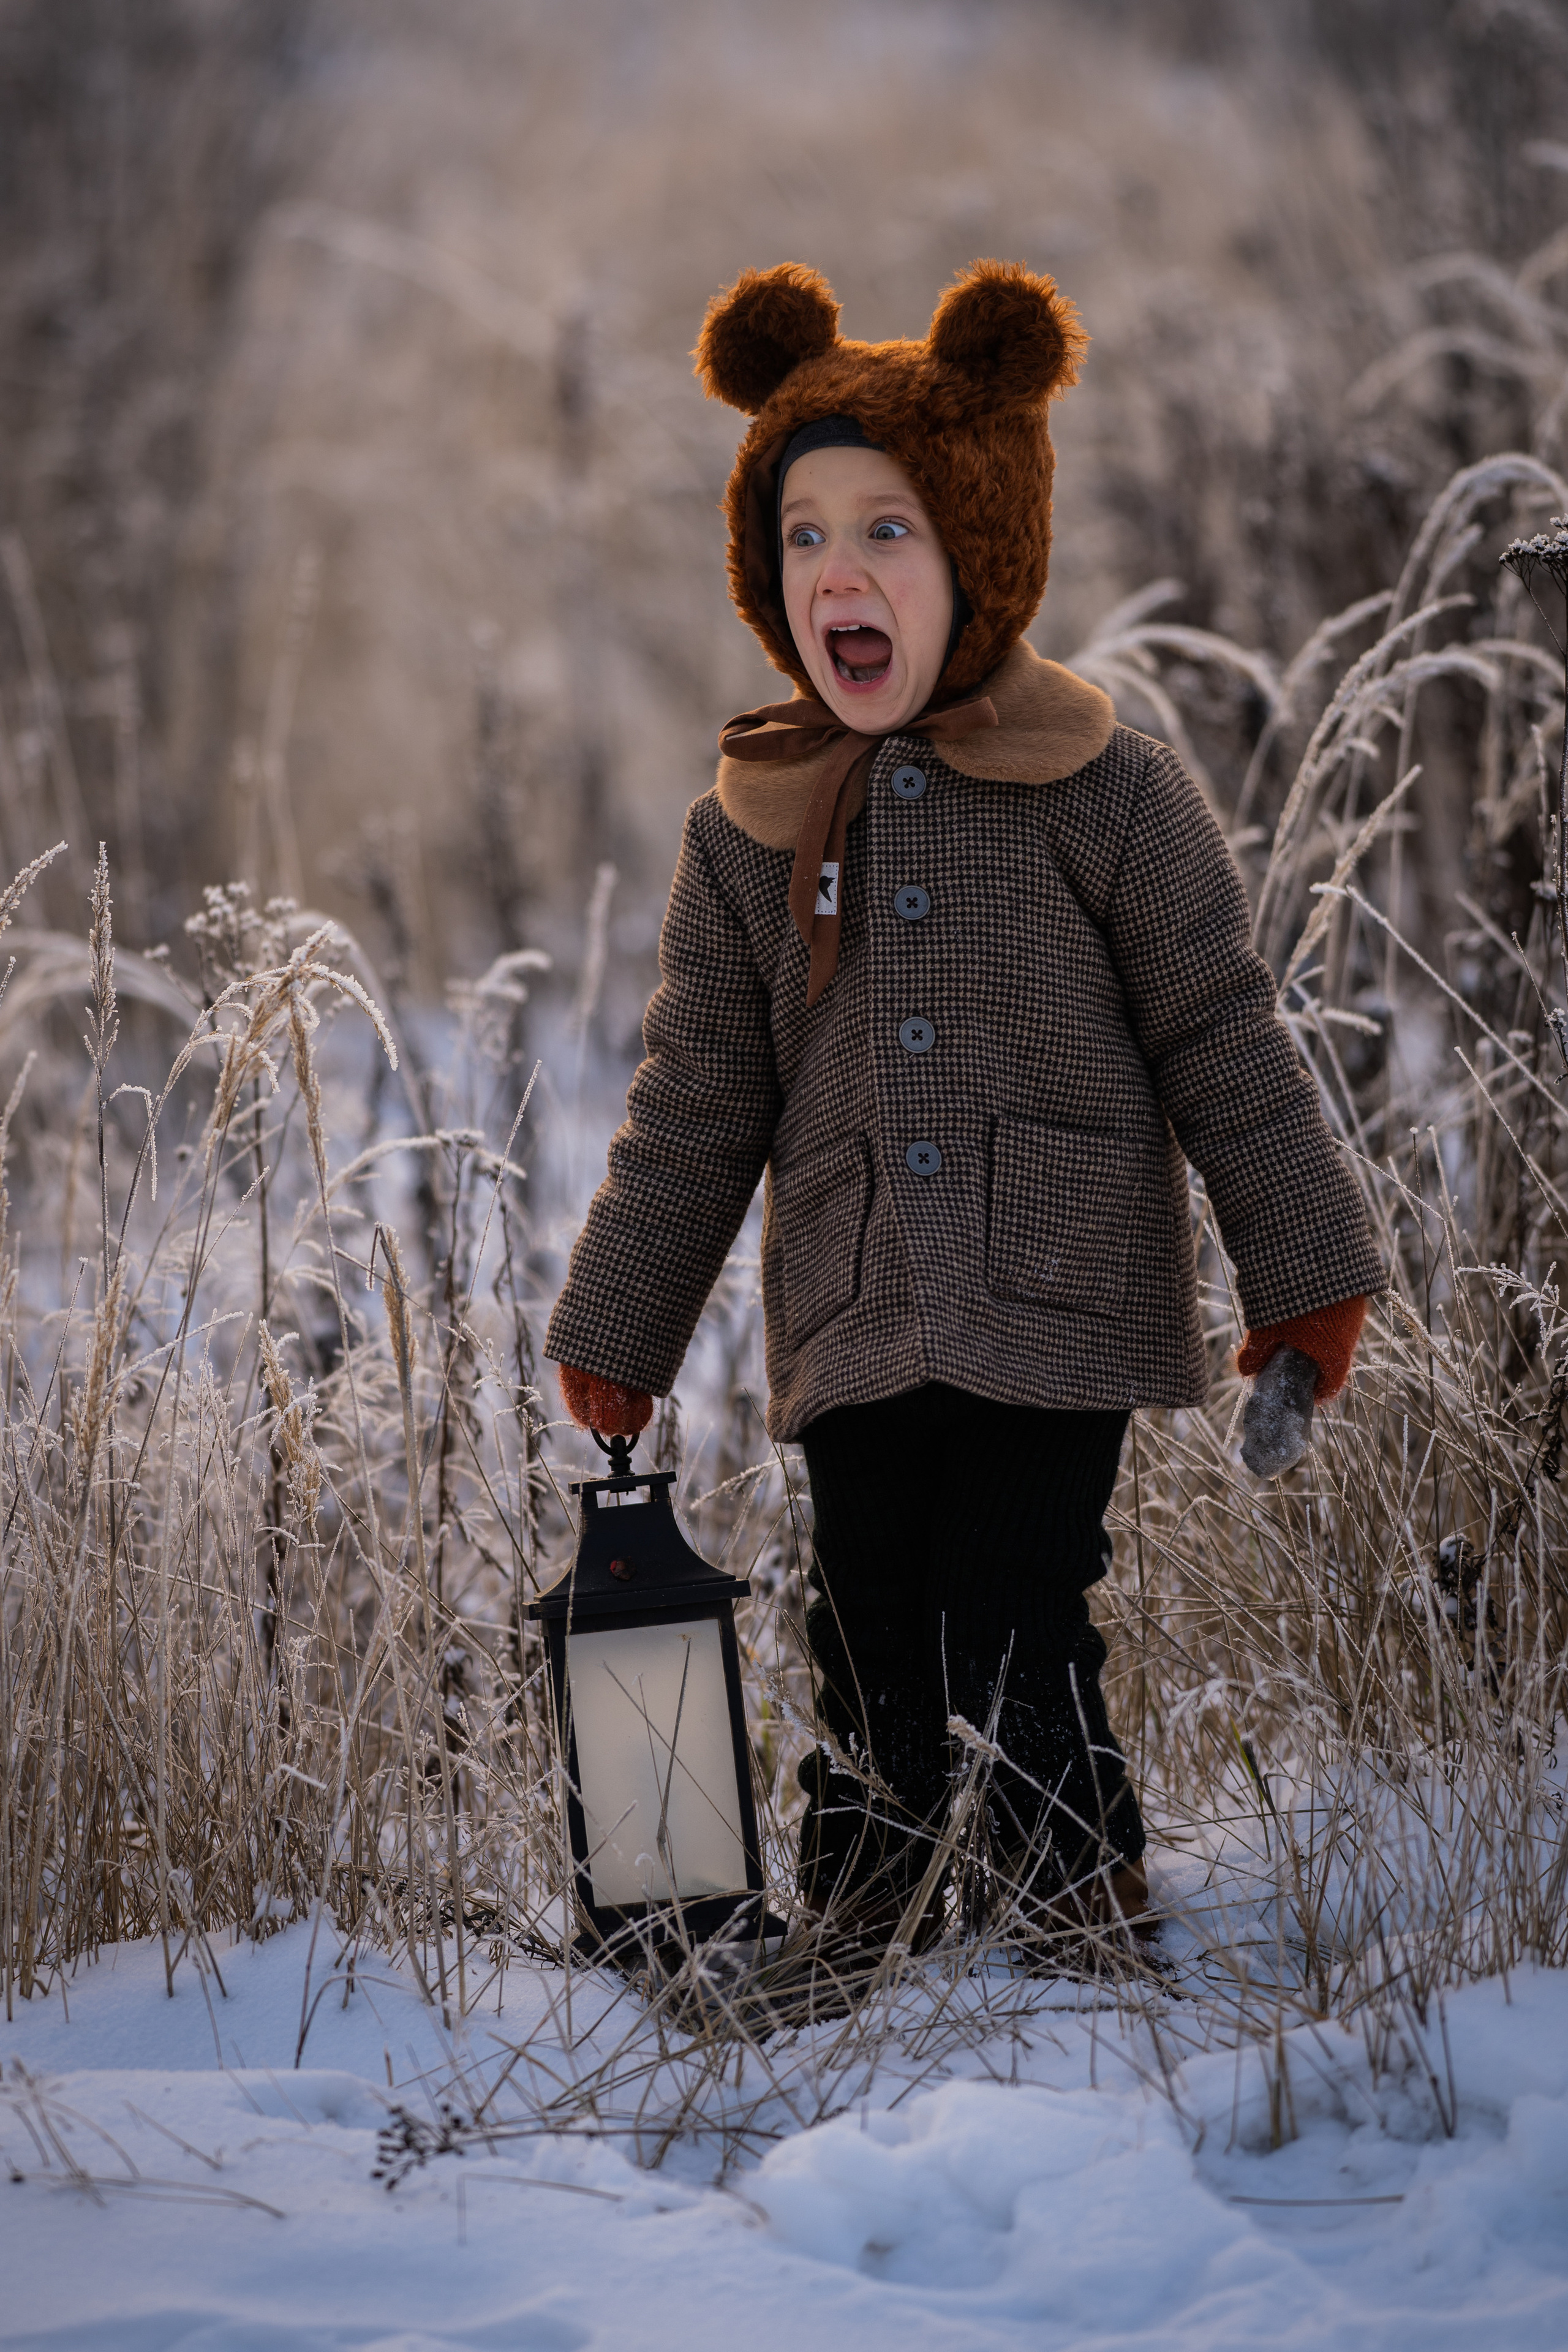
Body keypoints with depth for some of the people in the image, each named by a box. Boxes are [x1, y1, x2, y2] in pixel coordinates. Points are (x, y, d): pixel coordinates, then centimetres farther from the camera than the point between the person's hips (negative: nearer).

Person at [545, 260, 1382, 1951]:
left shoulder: (1107, 794, -1)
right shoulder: (750, 829, 7)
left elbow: (1223, 1044, 3)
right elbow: (696, 1105, 14)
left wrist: (1305, 1271, 2)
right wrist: (616, 1327, 14)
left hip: (1056, 1316, -3)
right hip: (855, 1333, 3)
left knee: (1017, 1650, -8)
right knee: (871, 1663, 5)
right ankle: (856, 1944, 19)